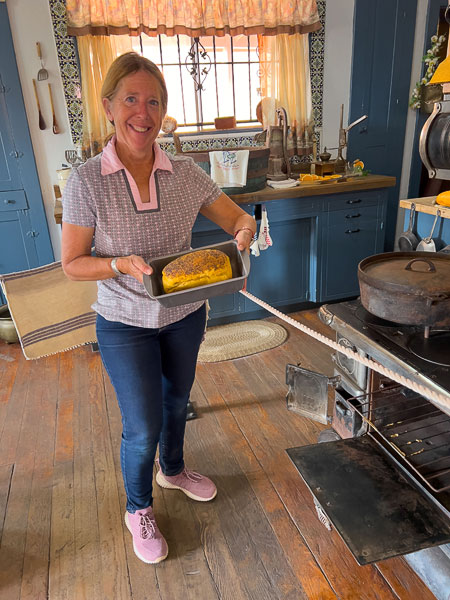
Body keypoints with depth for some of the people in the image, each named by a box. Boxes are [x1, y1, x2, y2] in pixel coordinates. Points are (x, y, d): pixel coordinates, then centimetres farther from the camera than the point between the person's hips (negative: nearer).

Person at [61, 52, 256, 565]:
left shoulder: (186, 174, -8)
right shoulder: (87, 181, -16)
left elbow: (239, 219, 1)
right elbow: (72, 264, -12)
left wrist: (244, 230, -23)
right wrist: (122, 264, -30)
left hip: (185, 315, 4)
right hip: (125, 324, -3)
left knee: (176, 401, 24)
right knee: (142, 427, 5)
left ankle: (172, 469, 55)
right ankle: (138, 509, 37)